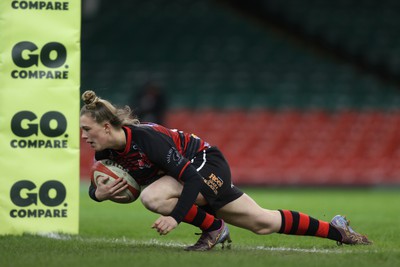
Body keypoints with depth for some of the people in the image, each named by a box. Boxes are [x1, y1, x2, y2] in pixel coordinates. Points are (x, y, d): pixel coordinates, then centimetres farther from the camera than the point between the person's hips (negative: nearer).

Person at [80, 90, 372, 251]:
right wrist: (99, 192, -19)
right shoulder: (106, 151, -10)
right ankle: (337, 229, 26)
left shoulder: (146, 138, -33)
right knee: (264, 223, 12)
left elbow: (192, 179, -33)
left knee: (153, 197, -32)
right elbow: (94, 187, 5)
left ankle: (213, 228, -9)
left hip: (206, 164, -8)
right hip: (196, 174, 8)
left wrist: (175, 217, -42)